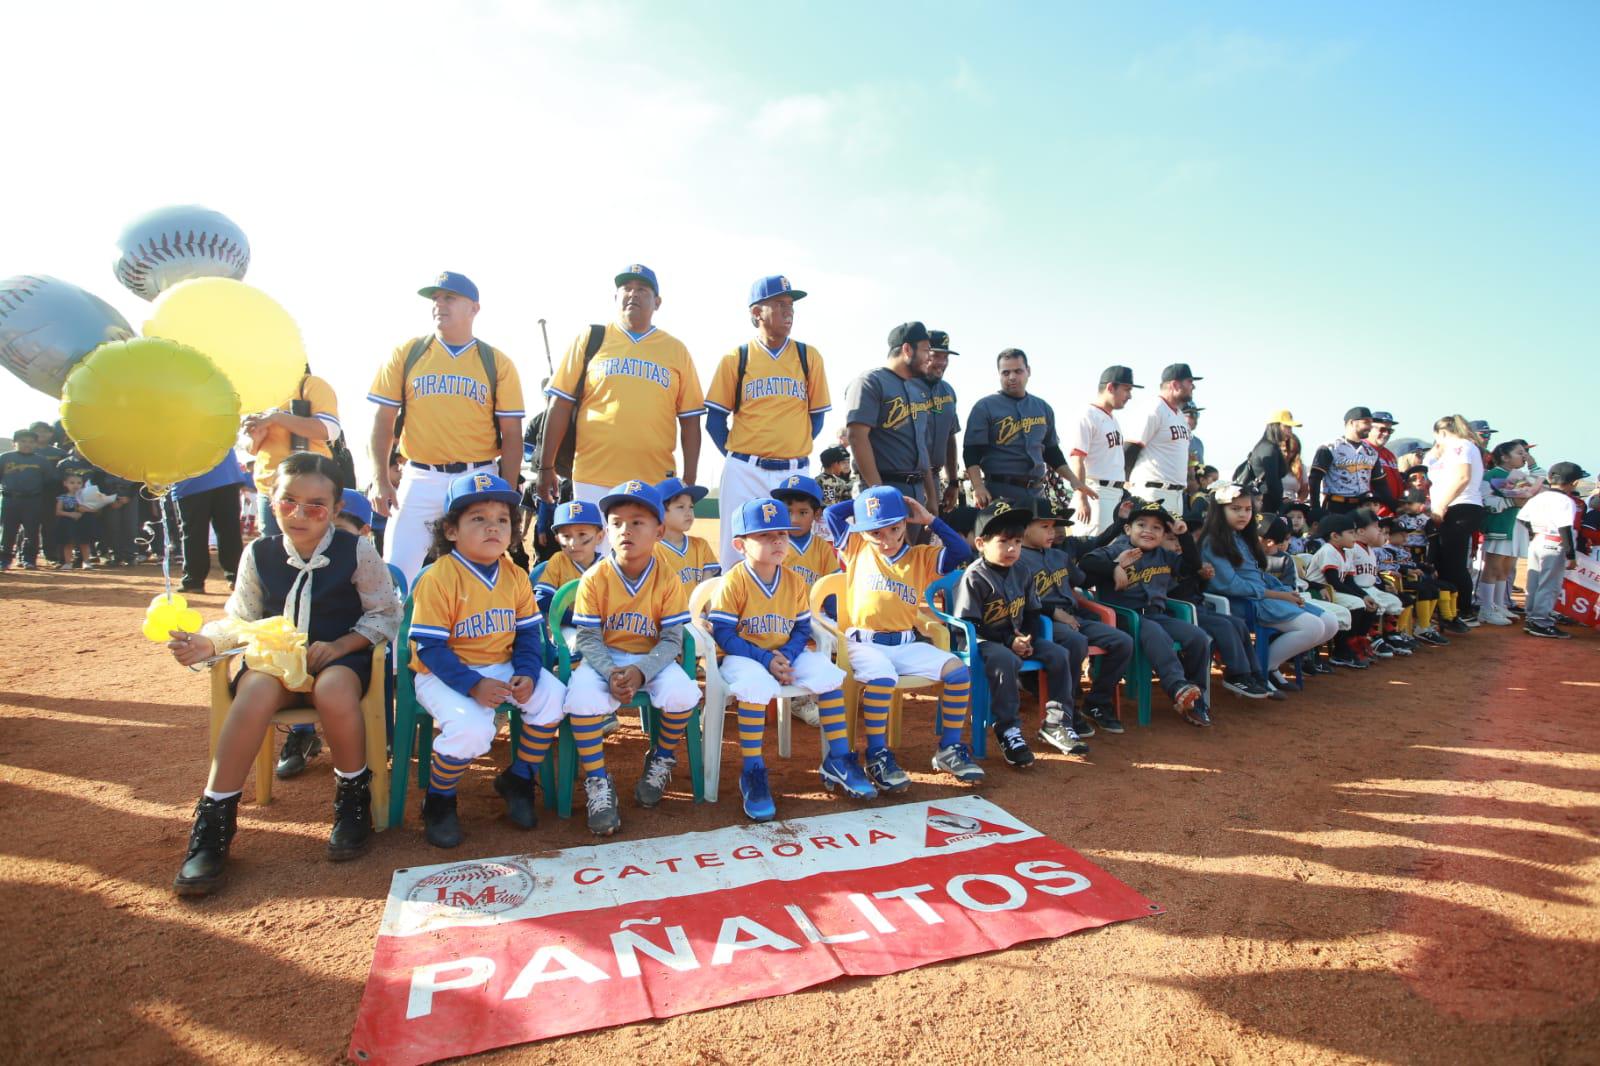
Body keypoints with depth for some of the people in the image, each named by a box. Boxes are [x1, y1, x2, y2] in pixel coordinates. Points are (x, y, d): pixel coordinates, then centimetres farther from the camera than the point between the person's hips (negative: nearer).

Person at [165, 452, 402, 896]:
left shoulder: (357, 552, -4)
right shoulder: (259, 554, 6)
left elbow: (385, 615, 0)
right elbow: (241, 620, 12)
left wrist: (339, 646, -13)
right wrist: (210, 641, -9)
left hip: (341, 656, -3)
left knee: (333, 689, -38)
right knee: (256, 689, -33)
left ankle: (354, 796, -13)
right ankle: (214, 819, -23)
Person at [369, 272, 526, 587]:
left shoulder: (498, 363, 3)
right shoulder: (405, 355, 7)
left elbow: (512, 434, 2)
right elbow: (383, 421, 7)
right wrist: (380, 481, -2)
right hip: (419, 480, 1)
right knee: (396, 574, -1)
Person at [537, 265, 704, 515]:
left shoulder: (676, 350, 11)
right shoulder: (589, 339, 9)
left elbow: (690, 421, 8)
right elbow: (560, 405, 7)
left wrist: (688, 482, 2)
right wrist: (546, 467, 2)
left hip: (655, 485, 1)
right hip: (593, 481, 0)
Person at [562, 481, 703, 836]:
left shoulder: (668, 581, -8)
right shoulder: (594, 578, -9)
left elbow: (672, 639, -9)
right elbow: (588, 637, -8)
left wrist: (641, 671, -26)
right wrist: (610, 673, -26)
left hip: (651, 660, 0)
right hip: (604, 660, 0)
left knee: (683, 693, -28)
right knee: (581, 698, -31)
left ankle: (661, 759, 6)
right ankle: (597, 782, -8)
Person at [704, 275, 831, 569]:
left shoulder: (809, 357, 7)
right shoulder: (736, 358, 5)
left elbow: (817, 415, 11)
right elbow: (715, 419, 6)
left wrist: (796, 452, 3)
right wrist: (736, 457, 0)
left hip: (795, 473, 1)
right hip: (744, 473, -1)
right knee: (737, 553, 0)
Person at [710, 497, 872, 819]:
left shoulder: (795, 581, 4)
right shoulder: (733, 582, -13)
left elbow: (802, 629, 6)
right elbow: (723, 633, -15)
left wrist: (787, 656, -16)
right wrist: (765, 660, -24)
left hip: (785, 655, 5)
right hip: (743, 657, -5)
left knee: (828, 672, -14)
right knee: (755, 685, -36)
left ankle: (837, 760, 1)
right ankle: (752, 773, -21)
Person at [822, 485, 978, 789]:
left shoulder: (921, 557, 10)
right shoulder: (857, 549, 8)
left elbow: (962, 552, -3)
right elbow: (831, 513, 2)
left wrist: (929, 519, -1)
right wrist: (864, 501, 9)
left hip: (907, 643, 3)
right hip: (863, 643, -3)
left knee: (959, 672, -14)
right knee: (882, 678, -36)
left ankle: (949, 750, 1)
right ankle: (877, 756, -18)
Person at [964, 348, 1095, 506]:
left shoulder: (1044, 409, 16)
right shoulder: (985, 407, -1)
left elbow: (1052, 451, 23)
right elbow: (972, 452, -7)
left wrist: (1074, 480, 13)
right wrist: (978, 487, -21)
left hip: (1036, 492, 5)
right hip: (999, 492, -5)